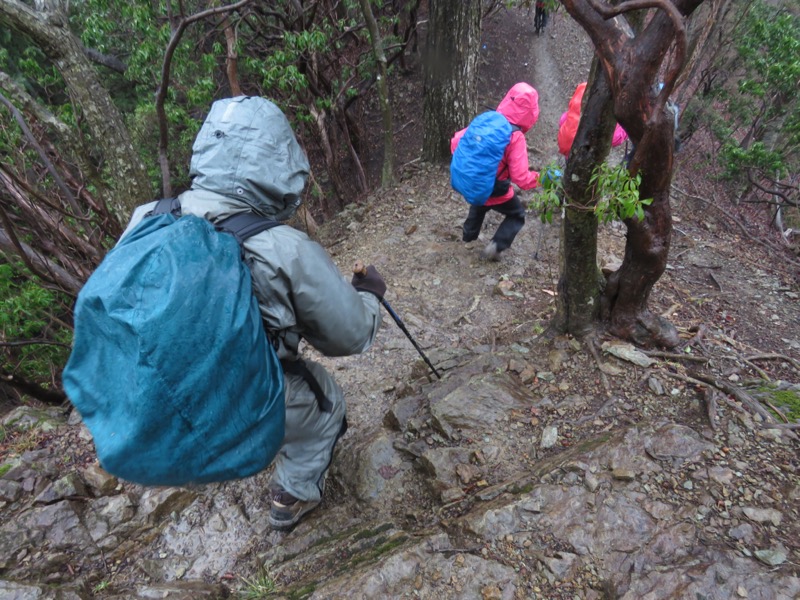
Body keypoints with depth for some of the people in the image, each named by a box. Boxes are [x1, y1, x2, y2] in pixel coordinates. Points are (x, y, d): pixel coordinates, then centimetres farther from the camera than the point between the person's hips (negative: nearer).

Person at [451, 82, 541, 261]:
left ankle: (468, 236, 56)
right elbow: (521, 179, -24)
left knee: (478, 205, 39)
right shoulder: (516, 138, -22)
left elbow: (456, 141, 1)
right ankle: (495, 246, 6)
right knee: (517, 216, 21)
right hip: (495, 192, -5)